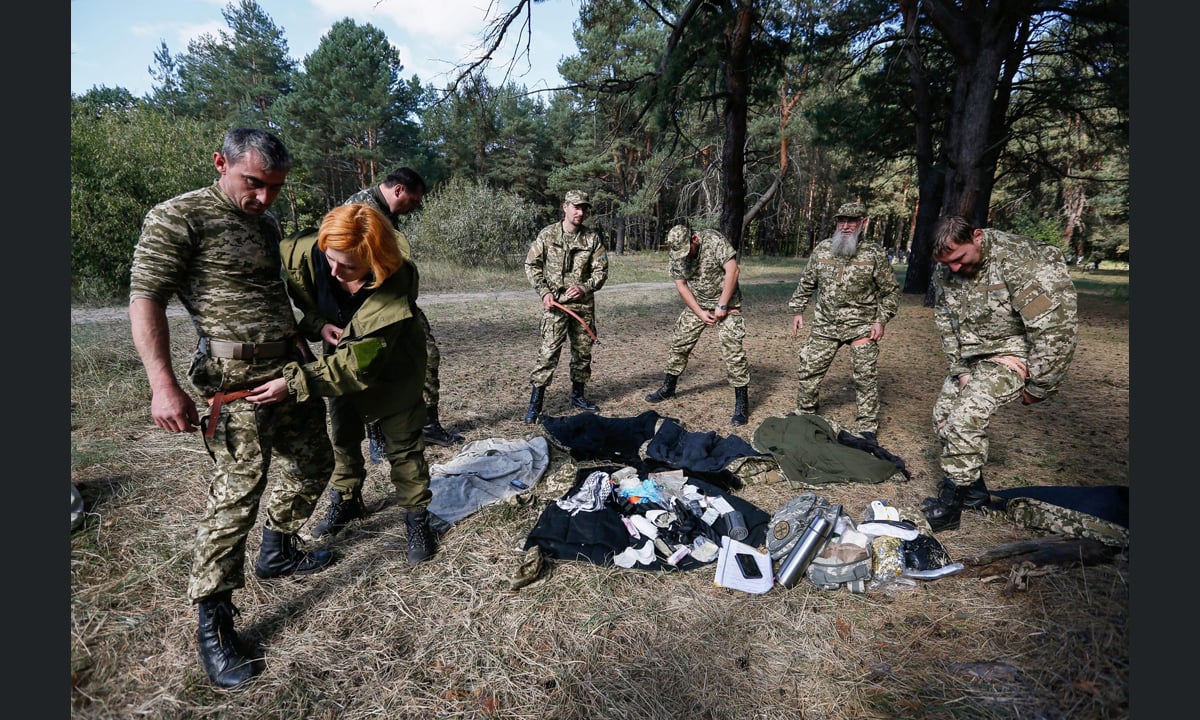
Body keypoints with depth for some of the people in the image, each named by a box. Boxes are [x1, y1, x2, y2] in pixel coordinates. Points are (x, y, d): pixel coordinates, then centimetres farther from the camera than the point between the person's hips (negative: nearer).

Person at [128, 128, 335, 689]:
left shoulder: (267, 223, 15)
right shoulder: (178, 218, -8)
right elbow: (145, 297, -13)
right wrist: (163, 385, -20)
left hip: (291, 369, 8)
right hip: (239, 381, -8)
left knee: (311, 465, 16)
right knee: (237, 494, -6)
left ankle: (277, 553, 39)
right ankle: (213, 623, 10)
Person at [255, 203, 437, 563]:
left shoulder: (393, 291, -40)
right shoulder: (308, 251, -29)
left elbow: (359, 363, -39)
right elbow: (286, 283, -6)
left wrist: (294, 381, -44)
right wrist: (318, 324, -22)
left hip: (391, 369, -5)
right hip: (342, 353, 5)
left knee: (403, 446, 4)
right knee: (343, 435, 21)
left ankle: (417, 519, 21)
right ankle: (345, 498, 44)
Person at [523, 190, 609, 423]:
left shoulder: (592, 238, 3)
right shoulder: (547, 234, -2)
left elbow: (601, 270, 3)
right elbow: (531, 265, 3)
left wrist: (585, 288, -15)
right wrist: (544, 292, -8)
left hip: (583, 303, 4)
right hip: (555, 303, -3)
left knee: (583, 351, 11)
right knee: (549, 351, -9)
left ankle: (578, 395, 28)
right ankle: (535, 402, -1)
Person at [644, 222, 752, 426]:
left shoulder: (715, 240, -21)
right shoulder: (674, 254, -7)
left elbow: (732, 270, -25)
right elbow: (681, 285, -4)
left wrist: (722, 306, -25)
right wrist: (699, 313, -11)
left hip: (726, 304, -5)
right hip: (697, 304, 5)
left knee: (733, 351, -11)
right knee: (679, 344, 7)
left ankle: (742, 404, -3)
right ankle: (668, 388, 26)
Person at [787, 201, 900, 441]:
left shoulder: (875, 254, -5)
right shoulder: (823, 248, 2)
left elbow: (890, 290, 2)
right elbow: (806, 283, 12)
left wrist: (881, 320, -6)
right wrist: (797, 310, 8)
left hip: (862, 325, -2)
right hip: (825, 324, 3)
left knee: (865, 376, -1)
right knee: (809, 368, 6)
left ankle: (867, 427, 12)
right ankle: (804, 412, 27)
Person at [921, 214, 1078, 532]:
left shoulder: (1022, 261, -27)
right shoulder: (944, 272, -7)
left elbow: (1055, 330, -23)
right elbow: (946, 324, 2)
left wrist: (1039, 386, -16)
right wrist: (959, 370, -5)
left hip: (1011, 352, -7)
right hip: (970, 355, 8)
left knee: (965, 418, -21)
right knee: (943, 414, 8)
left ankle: (948, 508, -7)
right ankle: (973, 490, 26)